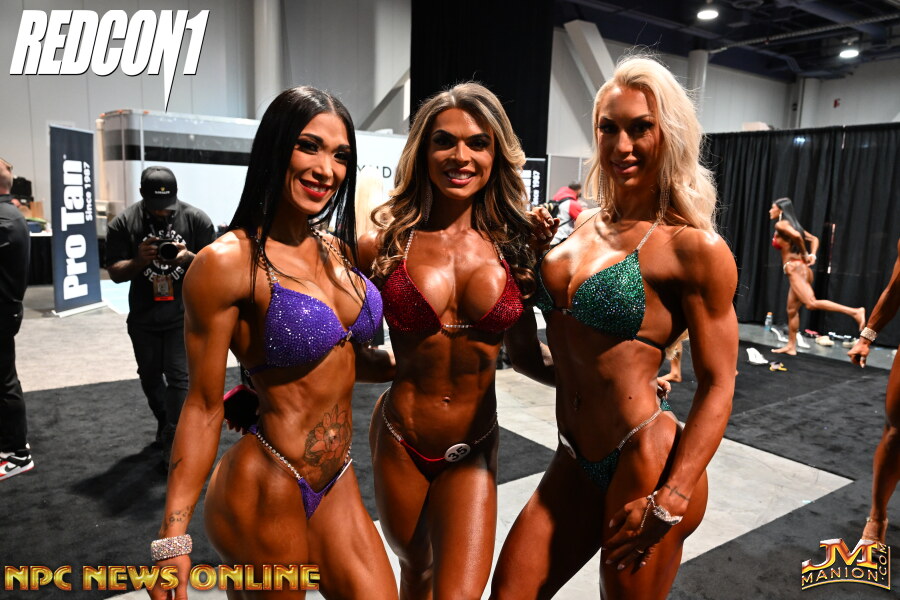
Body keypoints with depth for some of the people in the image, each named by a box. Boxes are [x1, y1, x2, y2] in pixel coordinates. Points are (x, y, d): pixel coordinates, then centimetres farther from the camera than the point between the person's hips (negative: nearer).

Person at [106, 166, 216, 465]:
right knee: (150, 376, 18)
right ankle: (164, 421, 42)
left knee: (179, 377, -6)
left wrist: (189, 257, -25)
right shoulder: (123, 224, -5)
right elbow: (115, 272, -5)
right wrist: (139, 261, -25)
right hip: (143, 317, 3)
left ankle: (172, 441, 4)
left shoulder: (196, 219, -8)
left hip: (184, 315, -3)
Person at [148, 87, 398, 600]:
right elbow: (204, 407, -13)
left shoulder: (338, 251, 4)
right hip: (267, 492, -6)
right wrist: (173, 539, -12)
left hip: (337, 482, 7)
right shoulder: (230, 261, -16)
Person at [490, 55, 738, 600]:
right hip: (574, 463, 6)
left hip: (643, 462, -6)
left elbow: (718, 388, -12)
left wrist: (669, 501, -18)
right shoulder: (581, 227, 6)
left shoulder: (694, 247, -12)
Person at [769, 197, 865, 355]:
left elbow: (796, 235, -23)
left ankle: (854, 312, -28)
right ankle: (791, 346, 15)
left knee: (812, 303, -22)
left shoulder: (780, 224, -5)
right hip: (801, 269, 10)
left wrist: (804, 254, -8)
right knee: (792, 310, 12)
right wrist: (812, 255, 5)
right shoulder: (791, 224, 21)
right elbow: (814, 239, 20)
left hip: (795, 269, -10)